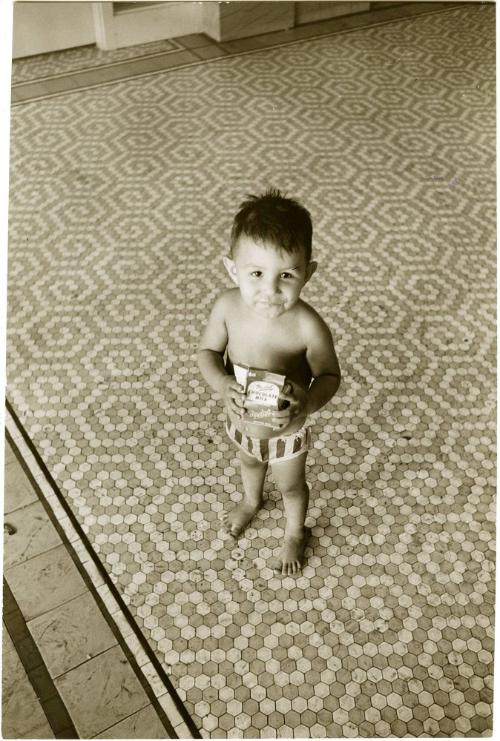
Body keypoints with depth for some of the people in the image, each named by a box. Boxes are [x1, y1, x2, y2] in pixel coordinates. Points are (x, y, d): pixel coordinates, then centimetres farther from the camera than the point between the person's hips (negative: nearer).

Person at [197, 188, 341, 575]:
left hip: (286, 432, -3)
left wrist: (309, 403, -39)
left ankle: (295, 533, 60)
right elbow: (208, 351, -10)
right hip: (240, 422, 4)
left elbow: (330, 375, -19)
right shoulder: (228, 306, -26)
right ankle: (252, 501, 72)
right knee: (249, 463, 37)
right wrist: (222, 383, -30)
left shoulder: (308, 326, -36)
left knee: (291, 487, 27)